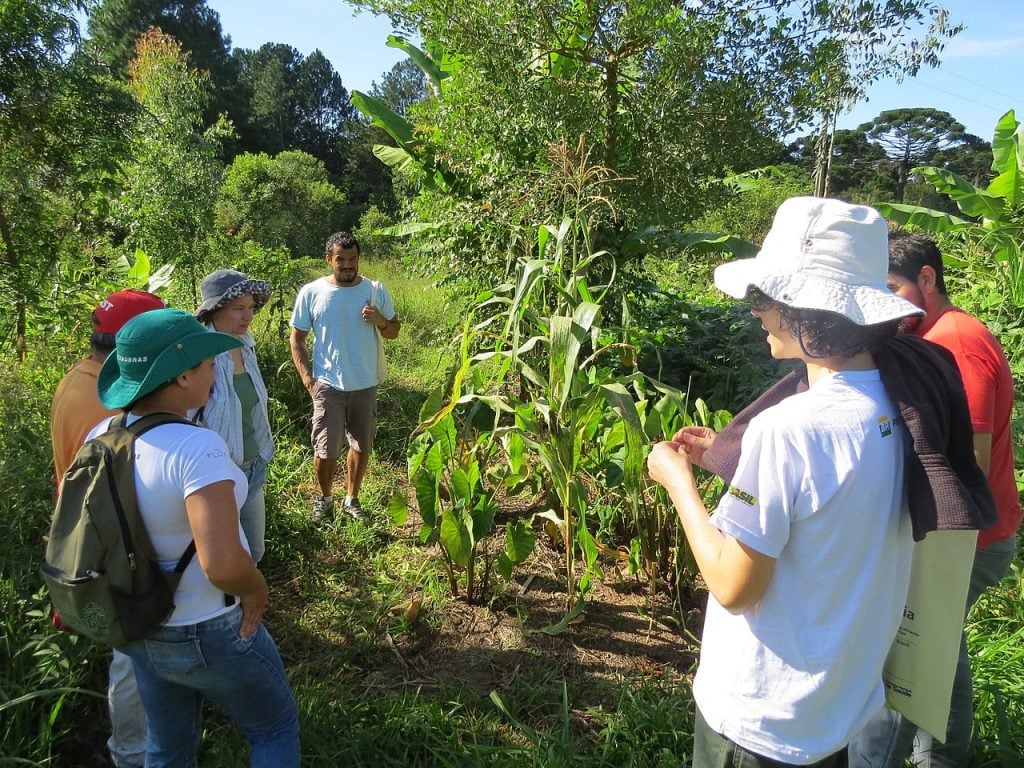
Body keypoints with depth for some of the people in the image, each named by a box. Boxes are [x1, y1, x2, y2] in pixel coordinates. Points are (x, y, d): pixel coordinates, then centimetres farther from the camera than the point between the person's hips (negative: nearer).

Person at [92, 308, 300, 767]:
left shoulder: (101, 437, -8)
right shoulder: (195, 448, -32)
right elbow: (222, 563, -39)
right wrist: (256, 592, -18)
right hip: (209, 634, -7)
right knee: (275, 728, 21)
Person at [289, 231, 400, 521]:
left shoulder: (376, 290, -2)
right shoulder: (311, 293, -5)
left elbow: (394, 332, 6)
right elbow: (296, 339, 1)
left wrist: (380, 320, -16)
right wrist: (307, 378, -8)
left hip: (365, 385, 2)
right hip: (328, 386, -2)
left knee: (361, 446, 13)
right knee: (325, 450, 3)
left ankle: (352, 499, 32)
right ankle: (325, 498, 28)